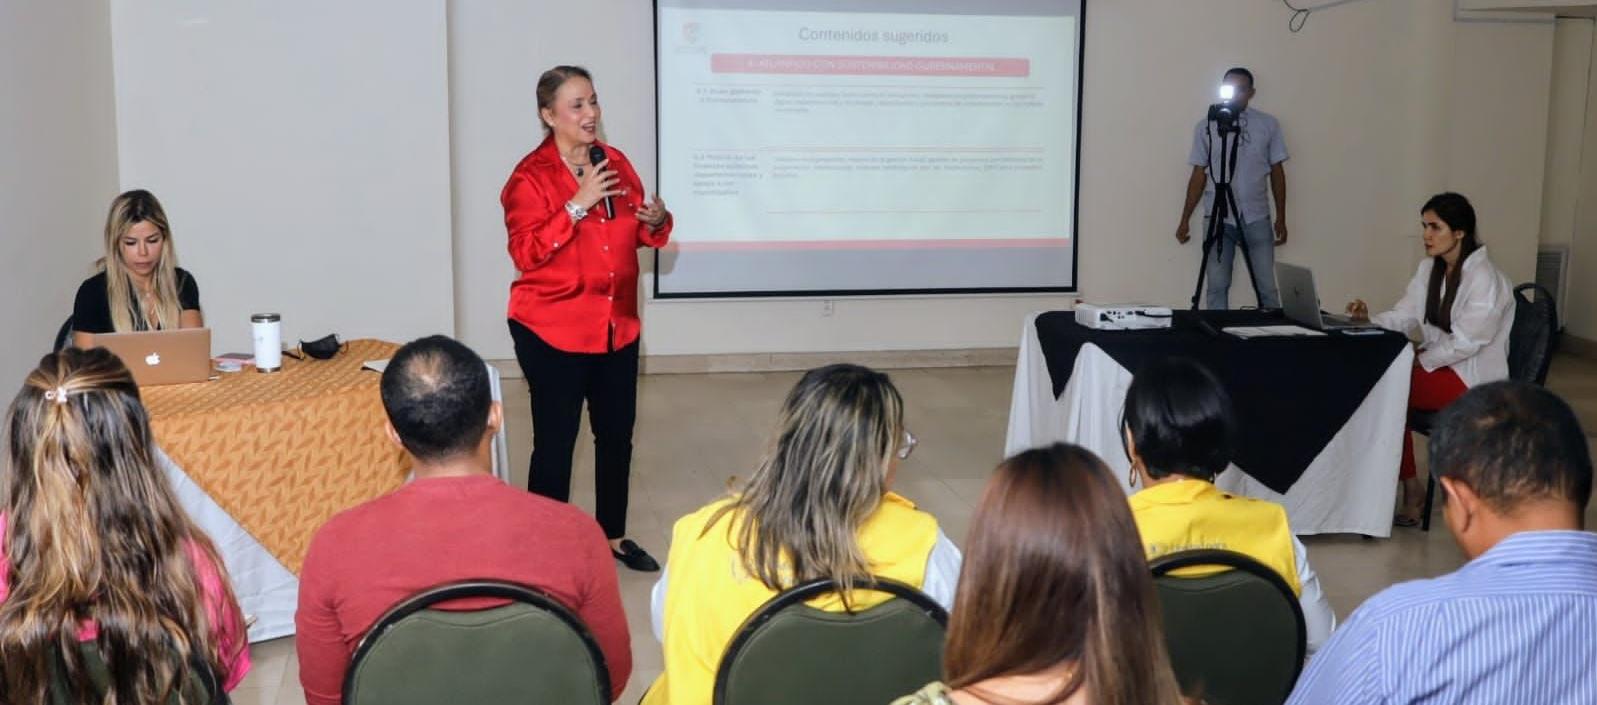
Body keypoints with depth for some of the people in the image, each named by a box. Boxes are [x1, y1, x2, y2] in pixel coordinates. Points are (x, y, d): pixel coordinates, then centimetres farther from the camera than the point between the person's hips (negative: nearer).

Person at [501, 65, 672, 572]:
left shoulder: (616, 163, 8)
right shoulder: (530, 177, -10)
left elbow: (637, 233, 16)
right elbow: (526, 253, -19)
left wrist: (656, 221, -7)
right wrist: (578, 205, -24)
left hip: (617, 326, 6)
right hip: (553, 330, -6)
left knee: (617, 435, 13)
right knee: (555, 441, -1)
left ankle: (613, 536, 30)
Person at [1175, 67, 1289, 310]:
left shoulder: (1268, 124, 5)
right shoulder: (1206, 126, 5)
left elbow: (1277, 172, 8)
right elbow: (1199, 175, 8)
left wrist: (1281, 218, 5)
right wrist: (1185, 219, 5)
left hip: (1257, 218, 0)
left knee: (1267, 286, -1)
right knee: (1216, 286, -1)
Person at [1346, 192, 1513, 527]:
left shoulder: (1484, 279, -18)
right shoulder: (1429, 267, 7)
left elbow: (1465, 342, -21)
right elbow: (1404, 317, 4)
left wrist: (1421, 361, -20)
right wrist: (1368, 320, -15)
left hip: (1473, 377, -8)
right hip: (1438, 361, 8)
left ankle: (1410, 487, -6)